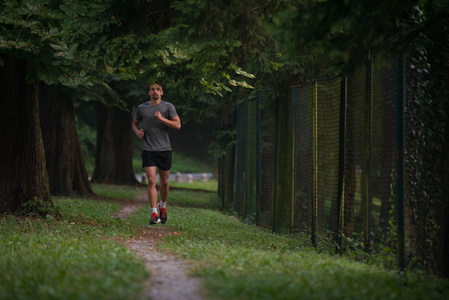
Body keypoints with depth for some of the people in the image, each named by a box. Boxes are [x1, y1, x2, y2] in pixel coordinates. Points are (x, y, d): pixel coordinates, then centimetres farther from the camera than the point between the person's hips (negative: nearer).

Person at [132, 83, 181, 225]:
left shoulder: (168, 107, 0)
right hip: (148, 150, 0)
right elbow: (134, 123, 22)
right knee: (151, 181, -12)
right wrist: (137, 132, 0)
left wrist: (161, 118, -18)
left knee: (164, 182, 10)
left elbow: (177, 125, -7)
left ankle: (163, 206, 37)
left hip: (164, 149, 0)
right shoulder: (141, 108, 6)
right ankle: (154, 214, -12)